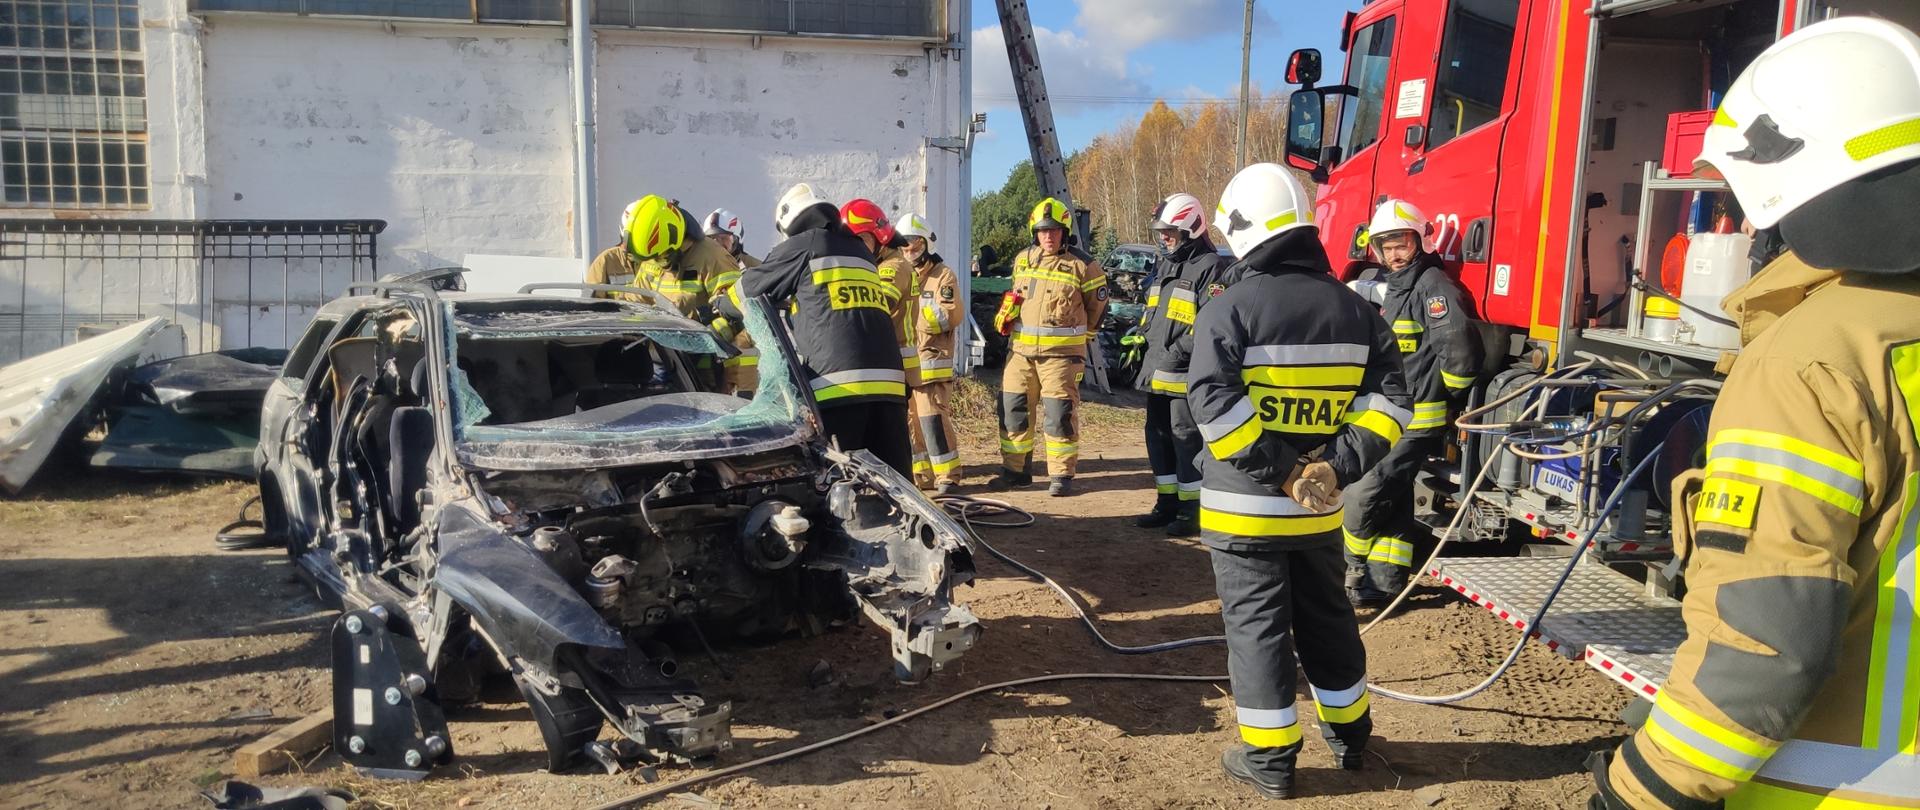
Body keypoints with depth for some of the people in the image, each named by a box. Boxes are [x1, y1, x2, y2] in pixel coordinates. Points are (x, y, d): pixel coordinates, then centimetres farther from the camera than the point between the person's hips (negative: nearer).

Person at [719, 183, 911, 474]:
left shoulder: (802, 245, 8)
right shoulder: (861, 252, 25)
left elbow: (750, 291, 16)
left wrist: (720, 308, 38)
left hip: (838, 385, -6)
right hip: (889, 383, 6)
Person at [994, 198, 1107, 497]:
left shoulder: (1082, 265, -4)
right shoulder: (1023, 260, 10)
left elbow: (1097, 304, 7)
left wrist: (1077, 336, 15)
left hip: (1061, 353, -5)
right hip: (1021, 349, 5)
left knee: (1059, 413, -4)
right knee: (1013, 408, 6)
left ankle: (1062, 473, 6)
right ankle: (1014, 469, 17)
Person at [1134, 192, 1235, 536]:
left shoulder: (1210, 268, -11)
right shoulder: (1165, 266, 18)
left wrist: (1180, 350, -20)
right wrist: (1148, 338, 13)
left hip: (1187, 374, -9)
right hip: (1157, 371, 9)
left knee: (1187, 439, -4)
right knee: (1158, 437, 14)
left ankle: (1191, 510, 4)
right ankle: (1167, 504, 25)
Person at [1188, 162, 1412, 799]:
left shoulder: (1230, 308, -13)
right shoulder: (1354, 309, 4)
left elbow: (1214, 400, -24)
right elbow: (1387, 400, -2)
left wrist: (1278, 474, -19)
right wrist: (1338, 465, -8)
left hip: (1245, 506, -5)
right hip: (1319, 508, 5)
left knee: (1256, 628, 6)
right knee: (1327, 618, 21)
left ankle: (1269, 760, 14)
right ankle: (1349, 735, 37)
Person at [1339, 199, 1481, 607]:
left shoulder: (1432, 285, -15)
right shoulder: (1386, 286, 16)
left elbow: (1458, 344, -25)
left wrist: (1451, 396, -15)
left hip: (1415, 420, -10)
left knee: (1362, 497, -8)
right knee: (1392, 503, 13)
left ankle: (1358, 575, 11)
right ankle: (1385, 582, 20)